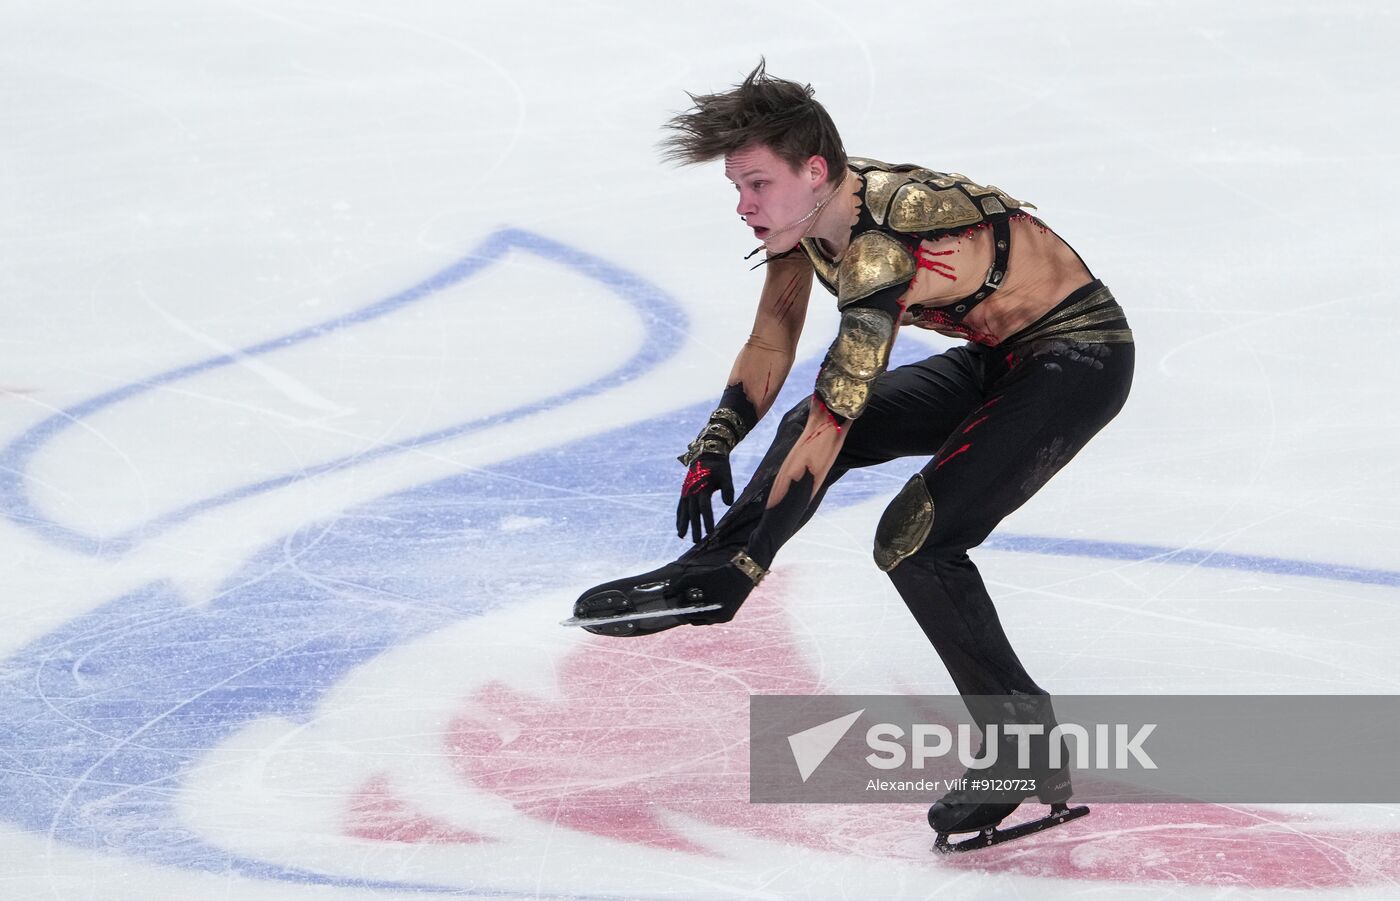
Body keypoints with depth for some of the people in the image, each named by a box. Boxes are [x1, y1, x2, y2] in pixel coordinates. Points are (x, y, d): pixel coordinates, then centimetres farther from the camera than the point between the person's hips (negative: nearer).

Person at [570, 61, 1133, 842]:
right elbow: (772, 346, 9)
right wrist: (714, 446, -1)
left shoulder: (883, 246, -32)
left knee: (914, 538, -18)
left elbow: (832, 422, -32)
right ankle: (700, 573, 15)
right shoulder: (809, 204, -5)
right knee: (818, 421, 8)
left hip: (1079, 357, -10)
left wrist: (749, 565, -30)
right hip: (995, 354, 10)